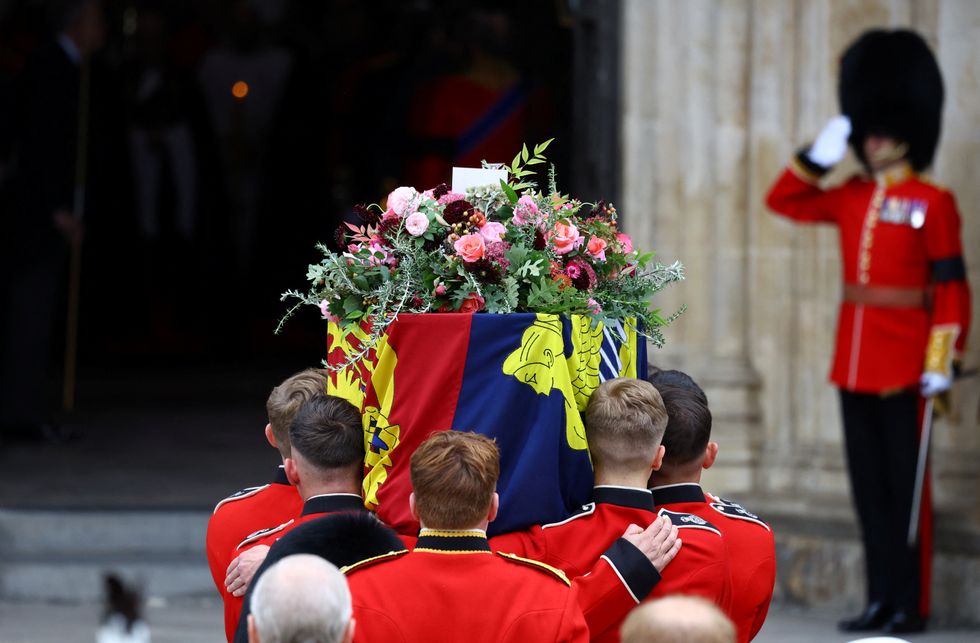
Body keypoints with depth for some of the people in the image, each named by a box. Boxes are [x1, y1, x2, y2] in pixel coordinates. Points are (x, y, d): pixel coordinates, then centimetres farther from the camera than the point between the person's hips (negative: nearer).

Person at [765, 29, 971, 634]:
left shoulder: (933, 203, -5)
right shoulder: (853, 197, 12)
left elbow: (952, 286, -9)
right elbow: (784, 200, 19)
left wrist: (943, 361, -15)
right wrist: (820, 155, 6)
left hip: (905, 358, -6)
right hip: (854, 357, 6)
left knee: (905, 484, -3)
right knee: (868, 482, 7)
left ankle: (913, 604, 1)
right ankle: (882, 599, 12)